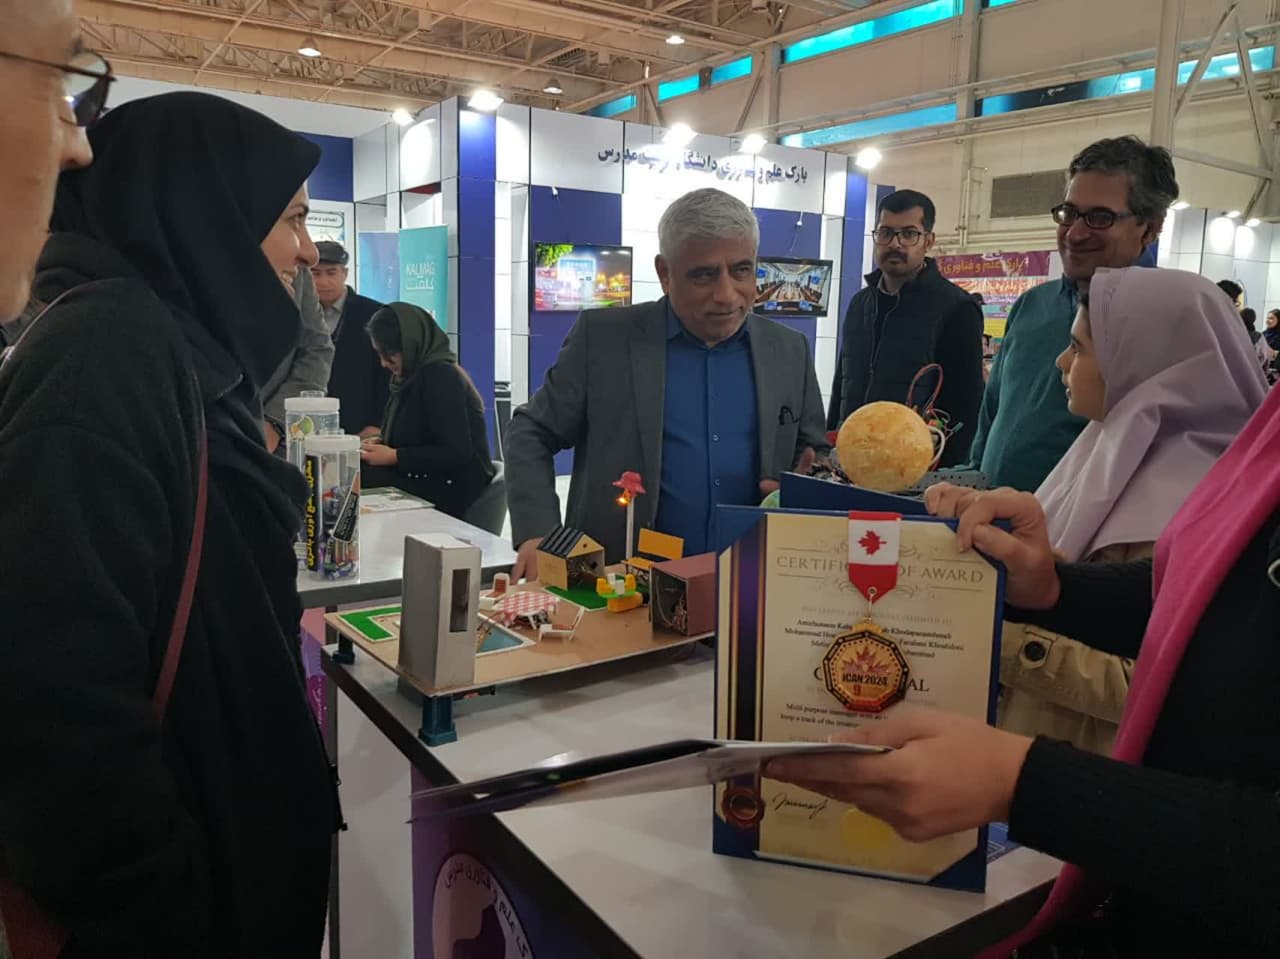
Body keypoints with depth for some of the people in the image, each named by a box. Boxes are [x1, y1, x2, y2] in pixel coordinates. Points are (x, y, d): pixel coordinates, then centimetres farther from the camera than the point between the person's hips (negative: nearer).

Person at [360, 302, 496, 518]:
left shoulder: (441, 376, -14)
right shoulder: (414, 377, 13)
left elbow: (457, 453, -19)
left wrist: (394, 456, -15)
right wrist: (383, 443, 1)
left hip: (452, 491, -8)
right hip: (423, 480, 8)